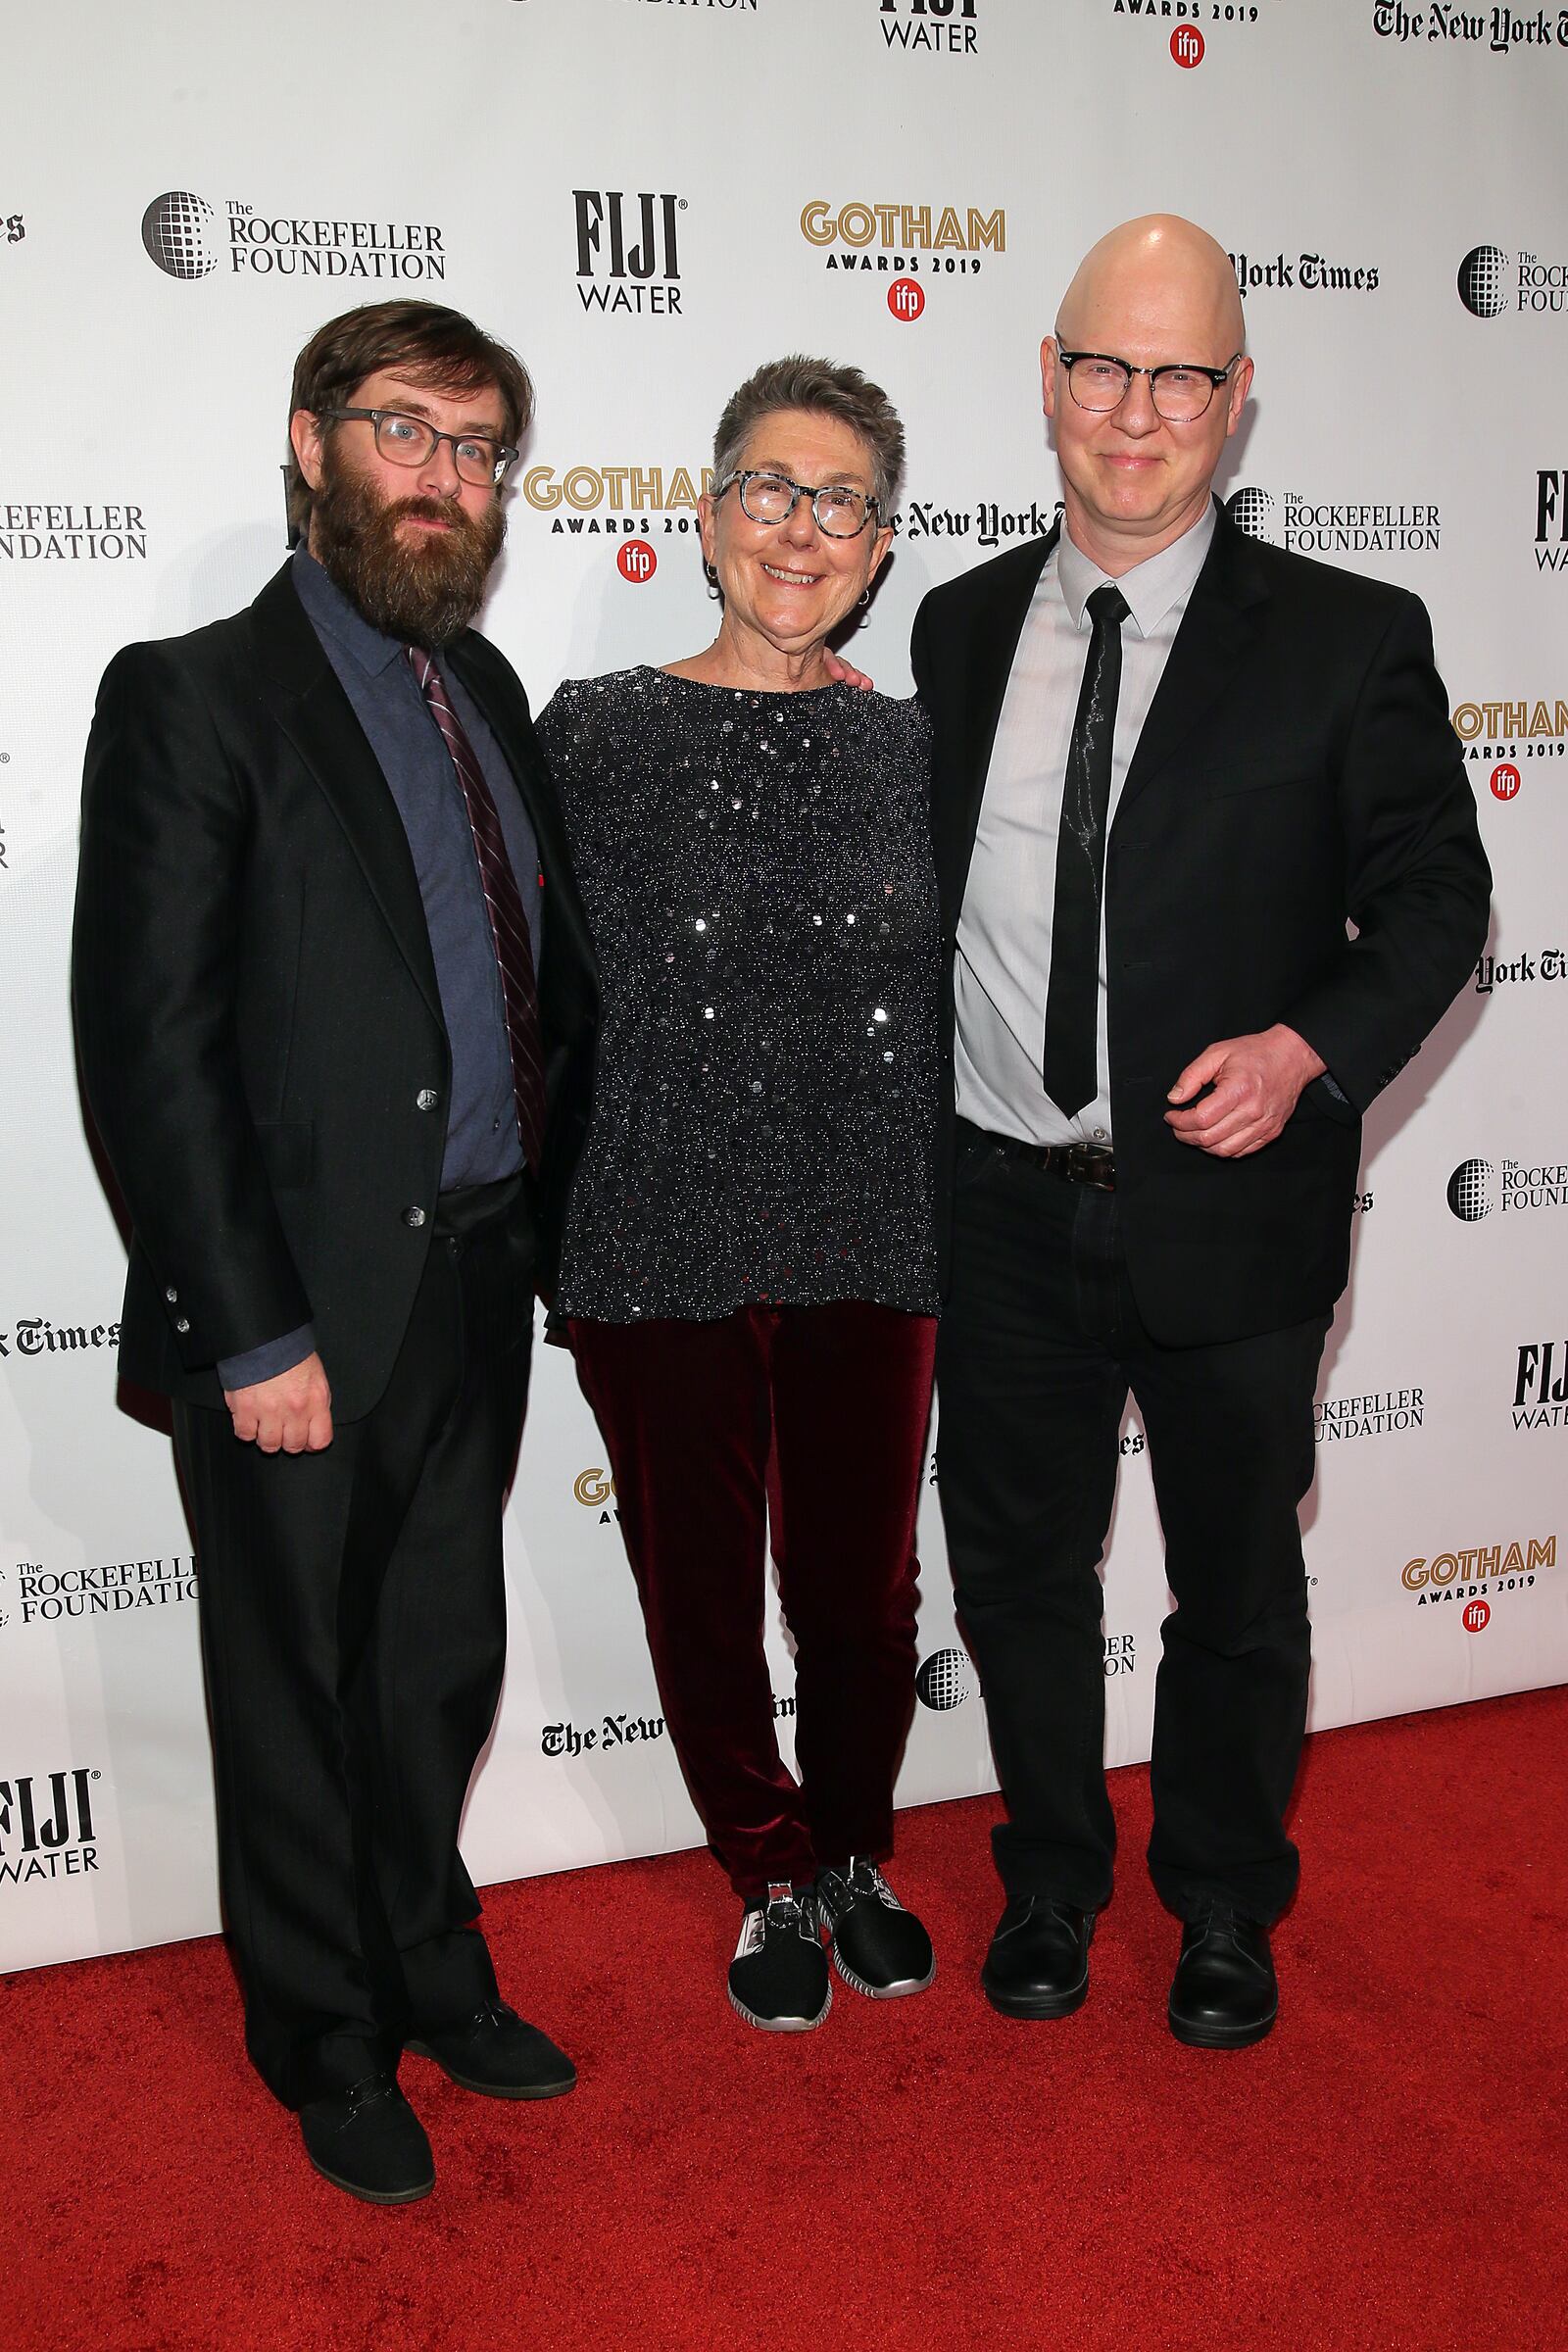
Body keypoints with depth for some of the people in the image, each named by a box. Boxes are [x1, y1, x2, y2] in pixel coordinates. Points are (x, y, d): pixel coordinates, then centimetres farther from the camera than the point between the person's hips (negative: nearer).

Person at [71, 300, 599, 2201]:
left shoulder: (485, 690, 11)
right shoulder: (192, 696, -11)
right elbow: (146, 1049, -15)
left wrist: (548, 1226, 9)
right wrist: (255, 1335, -17)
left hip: (478, 1283, 6)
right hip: (300, 1311, -6)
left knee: (441, 1668, 20)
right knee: (299, 1696, 12)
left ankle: (430, 1972, 42)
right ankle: (327, 2046, 34)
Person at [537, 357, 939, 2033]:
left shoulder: (910, 748, 5)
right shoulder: (593, 731, -2)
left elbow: (953, 1003, 10)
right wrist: (540, 1230, -4)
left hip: (870, 1246, 2)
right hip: (662, 1243, -1)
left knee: (863, 1579, 12)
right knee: (701, 1582, 11)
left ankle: (856, 1858, 40)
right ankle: (770, 1881, 36)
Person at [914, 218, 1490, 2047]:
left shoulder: (1347, 640, -5)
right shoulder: (961, 628, 5)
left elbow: (1434, 894, -2)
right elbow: (927, 894, 10)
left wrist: (1308, 1049, -19)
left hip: (1227, 1205, -2)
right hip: (1004, 1209, 3)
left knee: (1235, 1585, 15)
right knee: (1014, 1562, 16)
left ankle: (1226, 1906, 41)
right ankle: (1050, 1878, 41)